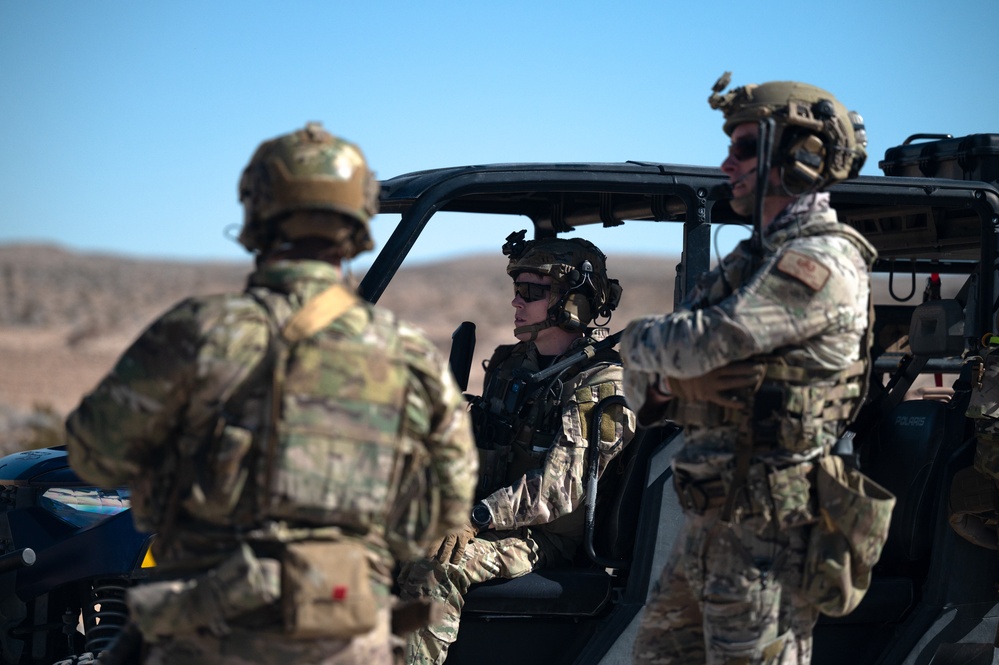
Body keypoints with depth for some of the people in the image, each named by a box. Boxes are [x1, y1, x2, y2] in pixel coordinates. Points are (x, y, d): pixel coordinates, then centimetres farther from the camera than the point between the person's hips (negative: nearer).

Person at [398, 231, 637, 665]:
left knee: (437, 569, -32)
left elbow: (560, 487, -18)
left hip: (549, 537, -7)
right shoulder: (508, 365, 17)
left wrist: (476, 519, -25)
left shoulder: (601, 385, -8)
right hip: (494, 520, 7)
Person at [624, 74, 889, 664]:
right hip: (710, 524, 10)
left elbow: (699, 342, -20)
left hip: (767, 532, -10)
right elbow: (643, 372, 19)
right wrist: (666, 378, -4)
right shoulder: (754, 258, 17)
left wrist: (639, 340, 1)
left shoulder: (822, 260, -15)